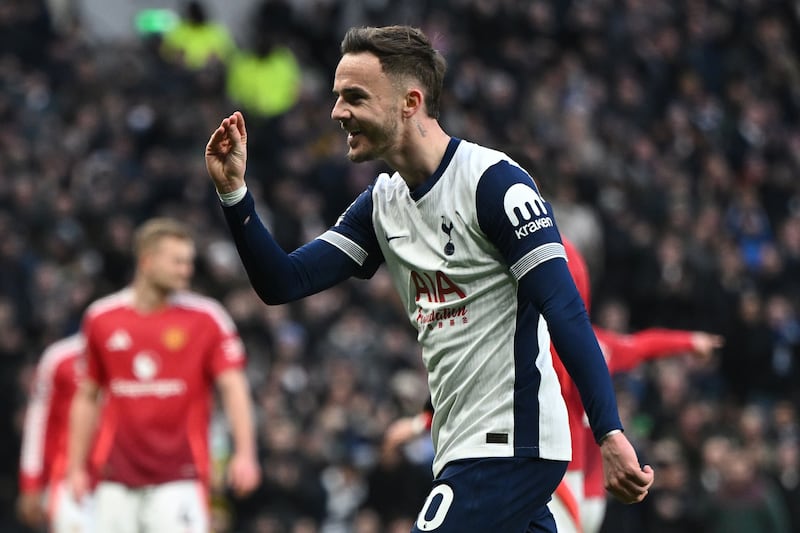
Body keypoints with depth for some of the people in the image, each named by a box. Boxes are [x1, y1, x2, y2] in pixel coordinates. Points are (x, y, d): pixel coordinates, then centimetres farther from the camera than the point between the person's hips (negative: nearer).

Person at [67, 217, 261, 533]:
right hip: (117, 478, 3)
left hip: (180, 476, -3)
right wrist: (76, 467, 11)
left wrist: (244, 453, -20)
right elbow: (87, 397, 15)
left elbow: (233, 386, -7)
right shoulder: (101, 318, 7)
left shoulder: (206, 318, -1)